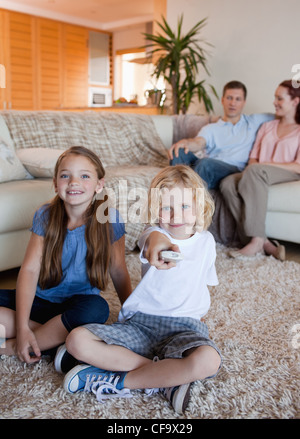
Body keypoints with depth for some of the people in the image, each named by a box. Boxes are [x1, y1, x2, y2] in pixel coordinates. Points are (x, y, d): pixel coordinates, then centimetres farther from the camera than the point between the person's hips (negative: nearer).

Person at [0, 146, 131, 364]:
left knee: (96, 309, -37)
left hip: (79, 303, -1)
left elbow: (119, 273, -2)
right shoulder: (45, 216, -4)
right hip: (40, 301, 2)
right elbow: (30, 270, -10)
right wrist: (22, 327, -19)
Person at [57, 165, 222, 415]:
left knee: (208, 361, -35)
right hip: (139, 323, 0)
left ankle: (119, 382, -17)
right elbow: (154, 238, -33)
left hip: (183, 328, 1)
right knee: (77, 340, -23)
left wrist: (199, 315, 10)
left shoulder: (206, 241, 9)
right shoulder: (154, 233, -4)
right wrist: (159, 244, -58)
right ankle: (166, 377, -18)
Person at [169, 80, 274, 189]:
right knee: (179, 151, -27)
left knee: (206, 163, -36)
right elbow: (199, 142, 0)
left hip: (233, 169, -2)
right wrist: (186, 142, -22)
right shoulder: (210, 128, 23)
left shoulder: (253, 122, 28)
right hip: (206, 167, 2)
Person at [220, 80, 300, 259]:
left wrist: (265, 164, -12)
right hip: (258, 174, 5)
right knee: (228, 183, -28)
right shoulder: (267, 126, 28)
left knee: (255, 171, -38)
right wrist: (252, 165, -5)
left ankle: (257, 240, -40)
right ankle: (264, 243, -35)